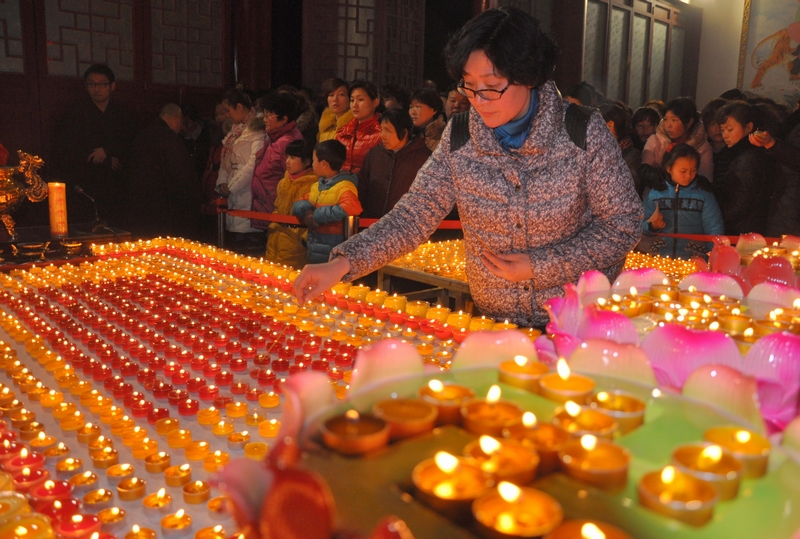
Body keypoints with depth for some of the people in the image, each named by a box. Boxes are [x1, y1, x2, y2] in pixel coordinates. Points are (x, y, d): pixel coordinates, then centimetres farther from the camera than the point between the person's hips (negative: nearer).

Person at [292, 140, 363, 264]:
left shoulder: (344, 187, -16)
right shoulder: (317, 185, 11)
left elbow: (353, 208, -33)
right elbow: (298, 204, 16)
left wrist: (318, 215, -24)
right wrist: (307, 211, -11)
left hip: (332, 253, -8)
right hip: (313, 248, 8)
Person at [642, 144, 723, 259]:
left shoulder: (704, 195, 6)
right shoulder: (655, 194, 8)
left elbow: (714, 231, 6)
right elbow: (643, 227, 12)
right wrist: (652, 226, -8)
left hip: (695, 258, -1)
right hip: (659, 256, 1)